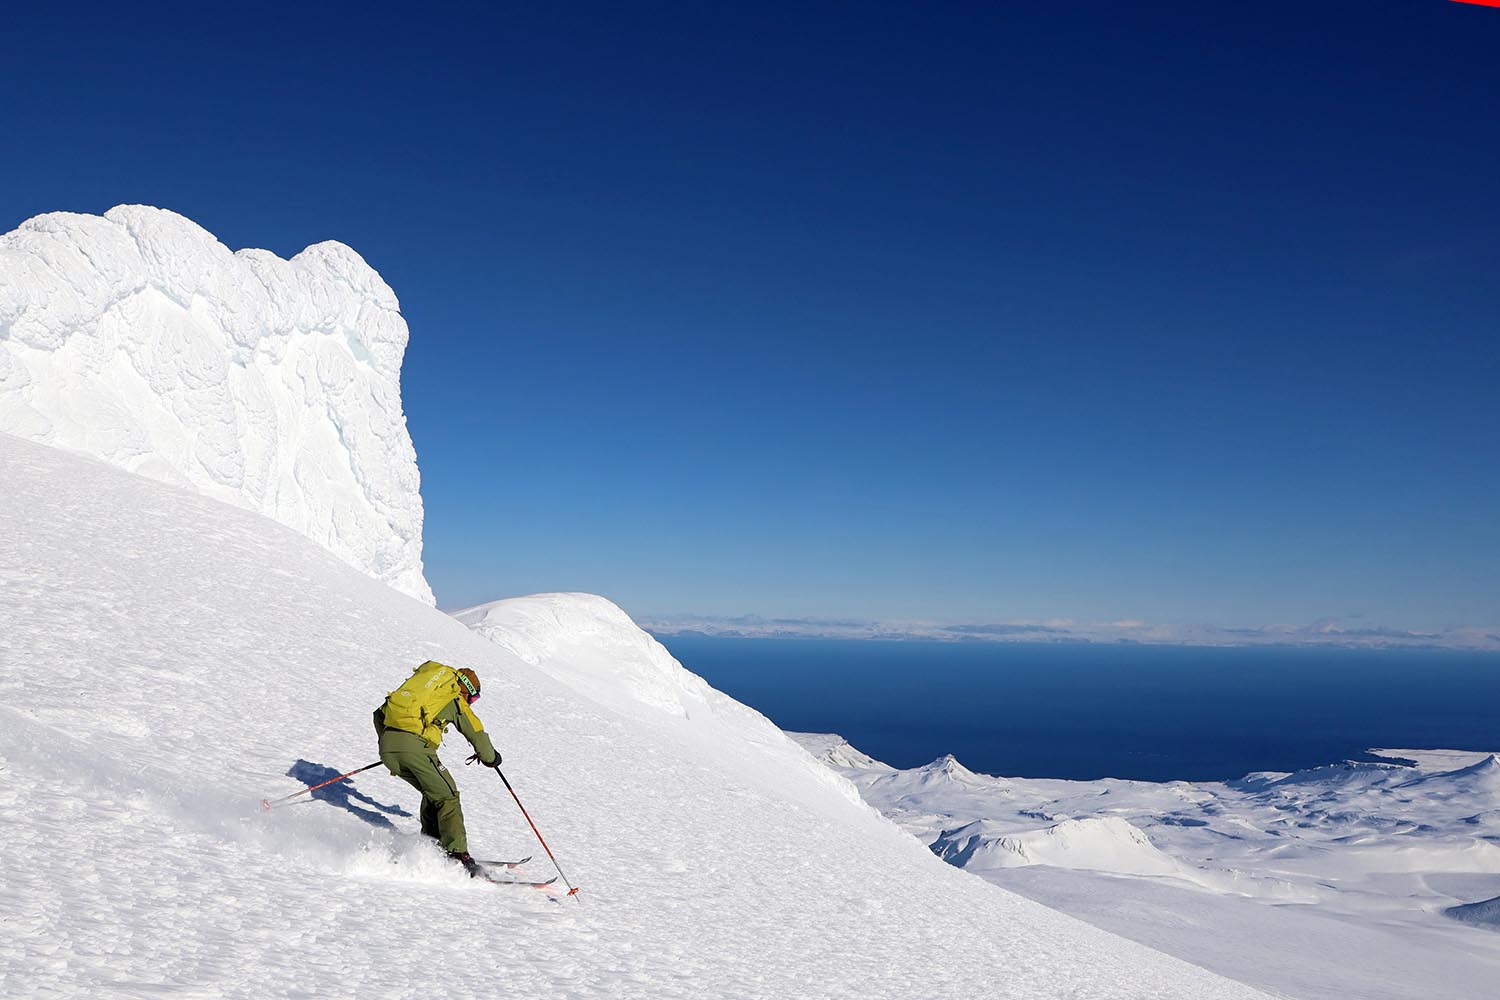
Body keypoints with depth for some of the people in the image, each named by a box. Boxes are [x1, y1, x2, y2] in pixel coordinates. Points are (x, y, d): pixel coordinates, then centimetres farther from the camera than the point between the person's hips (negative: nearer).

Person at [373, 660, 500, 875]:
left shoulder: (418, 681, 28)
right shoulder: (455, 700, 11)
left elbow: (380, 715, 29)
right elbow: (476, 733, 12)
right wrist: (491, 758, 29)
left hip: (386, 746, 7)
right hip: (415, 746, -7)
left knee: (432, 792, 24)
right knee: (447, 797, 4)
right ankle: (457, 855, -7)